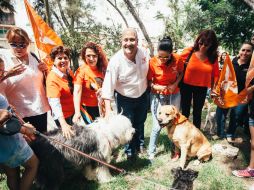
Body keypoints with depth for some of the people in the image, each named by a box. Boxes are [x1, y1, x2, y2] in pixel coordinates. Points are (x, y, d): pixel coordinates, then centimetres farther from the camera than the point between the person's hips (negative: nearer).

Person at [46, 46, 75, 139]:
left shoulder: (69, 71, -2)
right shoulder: (53, 78, -23)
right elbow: (54, 103, -32)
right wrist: (63, 124, -42)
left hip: (73, 112, 7)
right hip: (63, 116, -6)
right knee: (69, 137, 7)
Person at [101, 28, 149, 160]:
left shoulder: (143, 53, -16)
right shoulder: (115, 61, -27)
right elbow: (108, 86, -27)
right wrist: (108, 110, -31)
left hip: (142, 95, 4)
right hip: (125, 99, -4)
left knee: (140, 123, 23)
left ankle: (140, 144, 50)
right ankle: (130, 151, 35)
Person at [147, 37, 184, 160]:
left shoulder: (178, 59, -15)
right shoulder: (152, 62, -21)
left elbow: (181, 73, 3)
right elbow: (148, 81, -11)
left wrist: (175, 84, -13)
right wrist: (156, 86, -31)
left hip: (174, 94, 3)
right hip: (157, 96, -2)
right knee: (157, 126, -1)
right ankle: (151, 153, 16)